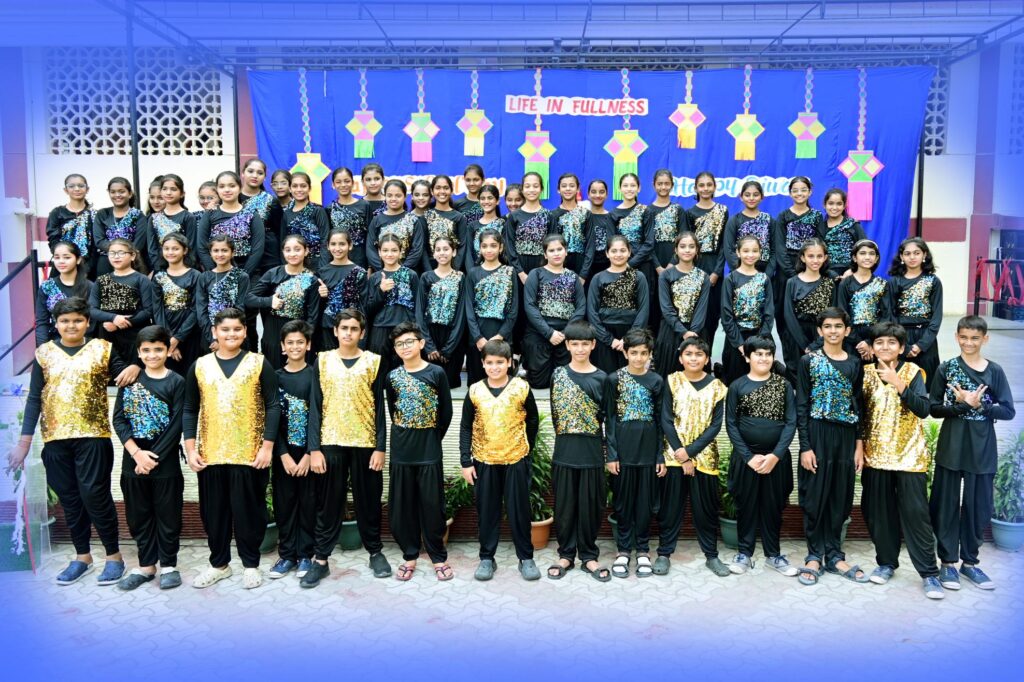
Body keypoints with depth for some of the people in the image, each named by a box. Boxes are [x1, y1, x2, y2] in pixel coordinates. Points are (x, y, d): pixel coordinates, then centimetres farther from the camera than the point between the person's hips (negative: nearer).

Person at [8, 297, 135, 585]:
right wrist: (24, 441, 3)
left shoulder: (102, 349, 3)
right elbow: (34, 399, 7)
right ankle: (82, 556, 22)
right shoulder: (44, 353, 7)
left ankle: (114, 556, 8)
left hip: (93, 435, -3)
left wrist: (135, 368, -20)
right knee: (69, 499, 9)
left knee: (95, 495, -5)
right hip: (55, 438, 3)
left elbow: (125, 379, 4)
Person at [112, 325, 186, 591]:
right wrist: (137, 453, -11)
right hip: (133, 461, 3)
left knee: (167, 515, 6)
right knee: (139, 516, 12)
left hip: (166, 462, -3)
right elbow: (118, 419, 0)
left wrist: (154, 458, -13)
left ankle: (168, 565, 19)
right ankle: (146, 565, 25)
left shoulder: (176, 382, -4)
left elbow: (176, 425, -9)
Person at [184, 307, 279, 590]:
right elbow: (190, 410, 9)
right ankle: (218, 563, 27)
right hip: (210, 454, 3)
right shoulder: (200, 366, 8)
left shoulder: (259, 363, 1)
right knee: (214, 511, 11)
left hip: (250, 453, -2)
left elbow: (273, 406, -2)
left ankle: (251, 564, 20)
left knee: (248, 510, 4)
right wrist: (191, 449, 1)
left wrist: (267, 446, -8)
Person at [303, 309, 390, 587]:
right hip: (330, 442, 0)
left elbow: (379, 408, 2)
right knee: (328, 503, 5)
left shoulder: (373, 362, 3)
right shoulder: (322, 361, 4)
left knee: (368, 501, 9)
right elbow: (315, 407, 2)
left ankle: (376, 552, 24)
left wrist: (380, 447, -4)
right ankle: (320, 560, 14)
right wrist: (314, 448, -5)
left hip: (365, 442, 0)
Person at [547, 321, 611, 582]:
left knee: (590, 505, 6)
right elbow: (555, 412, 7)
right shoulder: (558, 374, 3)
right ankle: (566, 554, 22)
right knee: (564, 505, 8)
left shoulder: (601, 378, 1)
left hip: (592, 451, 0)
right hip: (564, 450, 1)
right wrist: (566, 432, 0)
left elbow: (607, 417, 2)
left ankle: (589, 556, 20)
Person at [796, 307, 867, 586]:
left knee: (840, 496, 8)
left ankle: (834, 555, 19)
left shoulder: (854, 364, 9)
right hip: (817, 434, -3)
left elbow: (858, 407, 11)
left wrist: (859, 445, 4)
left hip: (845, 436, 3)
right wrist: (805, 446, -11)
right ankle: (814, 555, 13)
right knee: (815, 496, 1)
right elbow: (801, 406, -5)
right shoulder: (808, 361, -1)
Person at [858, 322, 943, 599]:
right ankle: (886, 562, 23)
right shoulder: (866, 373, 4)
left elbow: (924, 409, -16)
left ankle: (929, 573, 4)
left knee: (916, 512, -4)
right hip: (876, 454, 3)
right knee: (879, 512, 8)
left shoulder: (912, 371, -4)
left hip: (909, 454, -3)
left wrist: (898, 384, -25)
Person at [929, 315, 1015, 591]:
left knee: (979, 506, 8)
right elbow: (934, 408, -3)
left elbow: (1008, 411, -1)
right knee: (947, 504, 3)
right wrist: (961, 404, -18)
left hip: (982, 448, 1)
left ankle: (970, 562, 22)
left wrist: (980, 405, -15)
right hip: (951, 446, -1)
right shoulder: (946, 368, 0)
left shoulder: (995, 371, 3)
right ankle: (947, 562, 14)